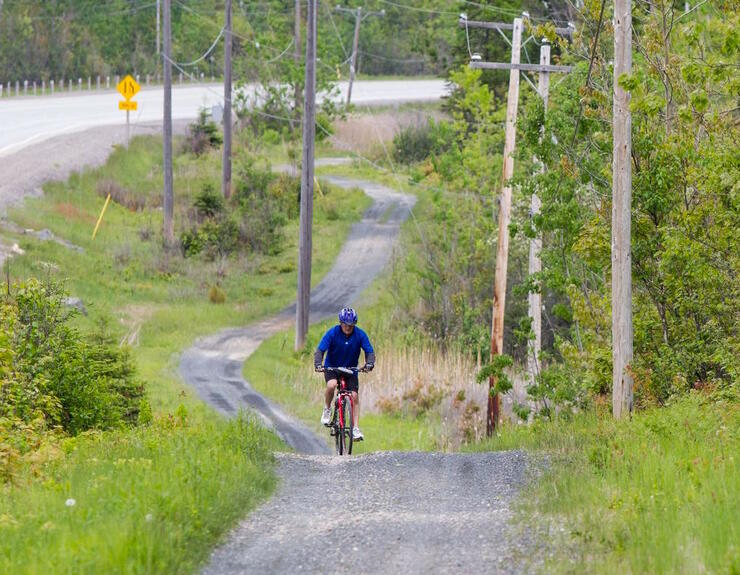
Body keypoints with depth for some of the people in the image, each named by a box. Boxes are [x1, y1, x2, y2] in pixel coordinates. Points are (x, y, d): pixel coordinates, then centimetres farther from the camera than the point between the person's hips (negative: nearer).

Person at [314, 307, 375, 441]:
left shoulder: (360, 335, -14)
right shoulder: (332, 333, -19)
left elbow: (369, 351, -14)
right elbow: (320, 350, -23)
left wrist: (369, 364, -36)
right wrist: (318, 364, -41)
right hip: (332, 367, -2)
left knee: (354, 396, -12)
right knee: (331, 385, -32)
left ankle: (356, 429, -8)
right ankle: (327, 409, -5)